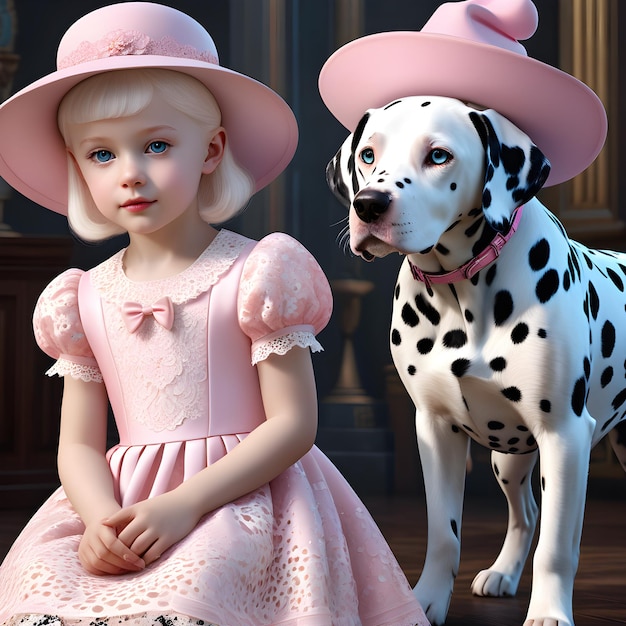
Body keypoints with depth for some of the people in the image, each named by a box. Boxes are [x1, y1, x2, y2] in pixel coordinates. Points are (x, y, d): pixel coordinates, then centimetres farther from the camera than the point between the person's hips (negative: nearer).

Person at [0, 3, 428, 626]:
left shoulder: (255, 273, -3)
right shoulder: (85, 299, 11)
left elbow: (294, 424, -8)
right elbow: (79, 443, 9)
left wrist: (184, 504, -19)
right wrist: (101, 519, -15)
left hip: (239, 493, -4)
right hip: (119, 502, 4)